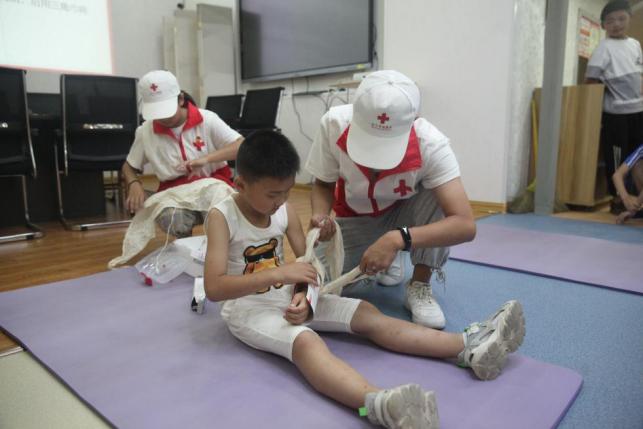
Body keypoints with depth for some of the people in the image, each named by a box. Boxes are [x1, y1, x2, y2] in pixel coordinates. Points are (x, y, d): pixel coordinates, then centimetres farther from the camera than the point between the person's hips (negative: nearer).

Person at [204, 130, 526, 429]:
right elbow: (213, 288, -24)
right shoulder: (221, 217, -16)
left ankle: (469, 347, -17)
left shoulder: (285, 211, -1)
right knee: (306, 341, -38)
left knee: (367, 315, -10)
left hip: (287, 297, 6)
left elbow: (306, 263, 0)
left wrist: (302, 296, -22)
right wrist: (278, 274, -30)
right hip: (246, 308, -6)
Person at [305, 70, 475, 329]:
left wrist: (398, 239, -51)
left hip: (405, 217, -2)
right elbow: (323, 184, -12)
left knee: (437, 193, -34)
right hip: (354, 219, 2)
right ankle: (381, 262, 16)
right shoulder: (334, 124, -29)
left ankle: (420, 286, -12)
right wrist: (320, 217, -34)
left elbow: (465, 225, -39)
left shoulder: (430, 144, -34)